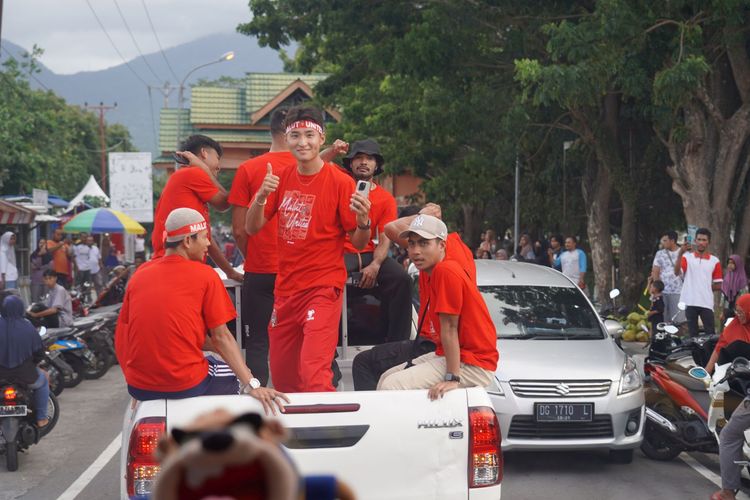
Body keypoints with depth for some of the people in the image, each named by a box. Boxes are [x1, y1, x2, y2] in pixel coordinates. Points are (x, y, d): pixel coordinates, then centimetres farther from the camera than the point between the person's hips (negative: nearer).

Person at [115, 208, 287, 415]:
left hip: (138, 387, 5)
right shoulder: (205, 276, -6)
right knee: (239, 376, 22)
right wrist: (252, 385, -11)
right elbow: (221, 337, -9)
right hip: (186, 386, -5)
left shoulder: (139, 275, 6)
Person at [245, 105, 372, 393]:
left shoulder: (339, 181, -9)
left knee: (314, 375, -18)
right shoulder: (282, 179, 7)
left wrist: (363, 221, -27)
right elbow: (251, 228, 5)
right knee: (281, 376, 13)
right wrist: (262, 196, -13)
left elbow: (359, 243, -6)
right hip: (285, 288, 6)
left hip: (323, 290, -6)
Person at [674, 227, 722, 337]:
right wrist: (680, 254, -21)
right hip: (689, 302, 0)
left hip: (706, 303, 0)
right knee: (692, 333, 7)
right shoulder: (687, 257, 5)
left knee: (710, 333, -1)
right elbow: (677, 272, -13)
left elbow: (718, 286, 9)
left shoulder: (715, 261, 7)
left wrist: (705, 287, 1)